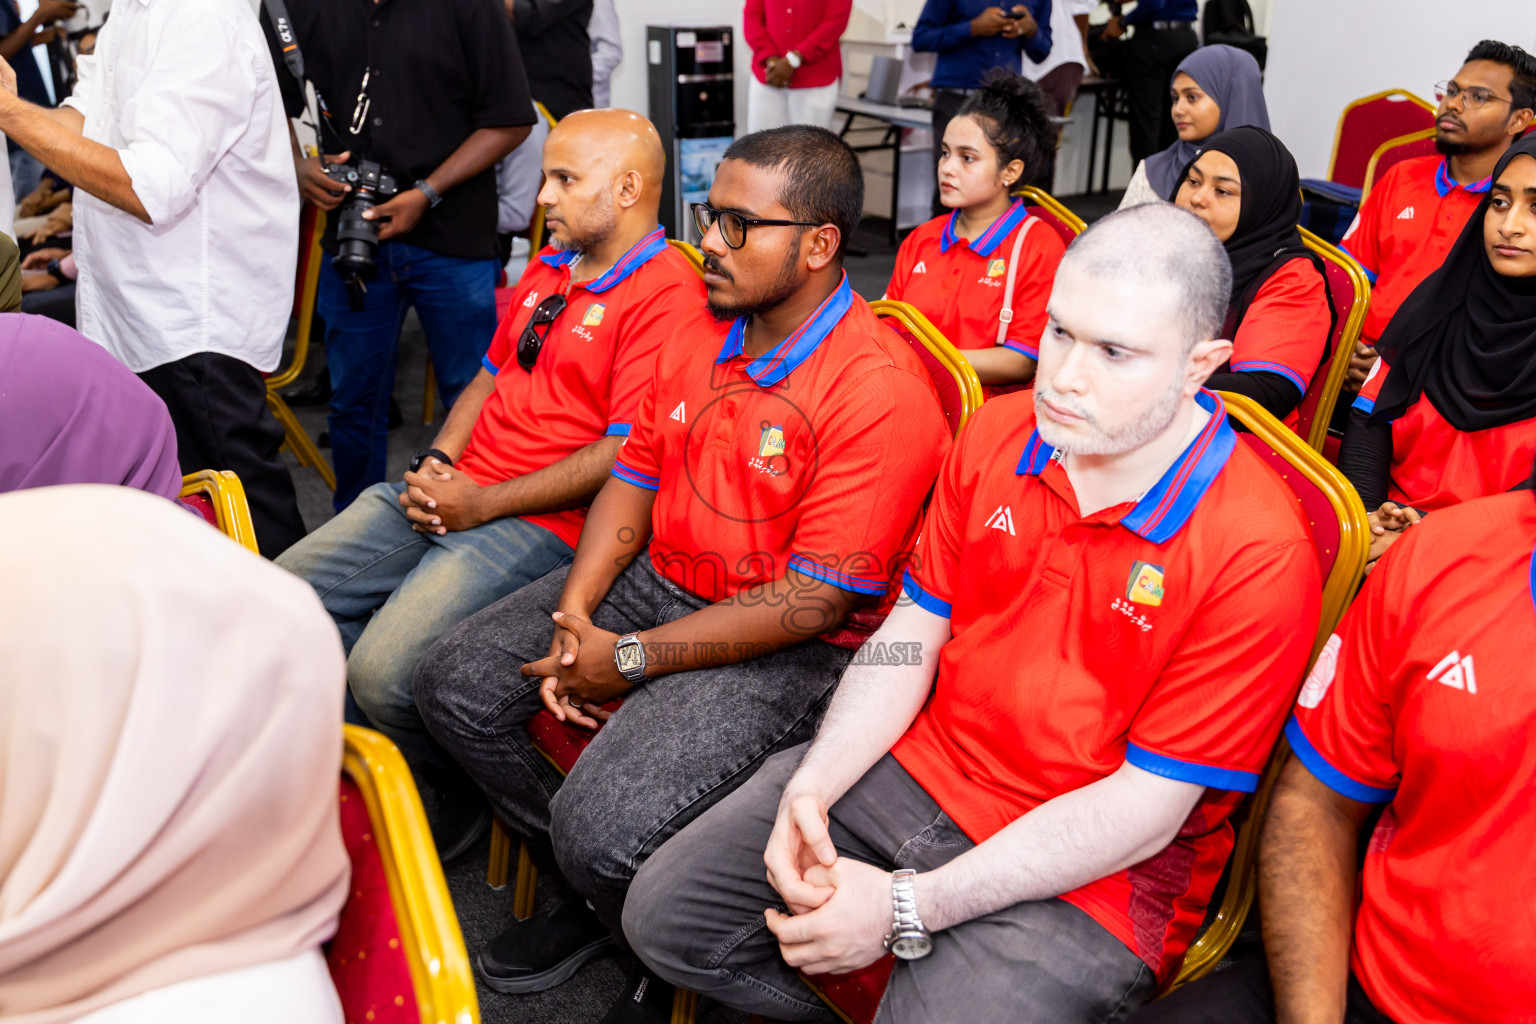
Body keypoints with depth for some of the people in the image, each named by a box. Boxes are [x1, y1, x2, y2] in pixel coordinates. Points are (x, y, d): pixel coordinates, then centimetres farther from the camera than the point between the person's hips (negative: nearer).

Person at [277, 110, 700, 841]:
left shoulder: (667, 294, -12)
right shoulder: (548, 268, 18)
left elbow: (626, 454, -19)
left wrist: (483, 504, -14)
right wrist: (435, 464, 6)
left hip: (540, 526, -9)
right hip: (454, 489, 9)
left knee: (384, 669, -23)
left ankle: (462, 799, 7)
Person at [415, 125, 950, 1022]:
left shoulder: (882, 392, -21)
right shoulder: (699, 333, 6)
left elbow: (818, 600, -22)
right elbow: (636, 475, 12)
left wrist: (631, 661, -19)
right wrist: (575, 614, -4)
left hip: (792, 647, -8)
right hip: (659, 580, 9)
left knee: (603, 828, -26)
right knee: (455, 682, 2)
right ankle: (596, 894, 20)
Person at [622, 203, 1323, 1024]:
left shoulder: (1257, 554, -21)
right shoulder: (998, 433, -2)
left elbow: (1146, 808, -19)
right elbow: (914, 629, 6)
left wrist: (909, 908, -21)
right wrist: (813, 784, -11)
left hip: (1088, 874, -5)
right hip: (919, 766, 6)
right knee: (665, 913, 1)